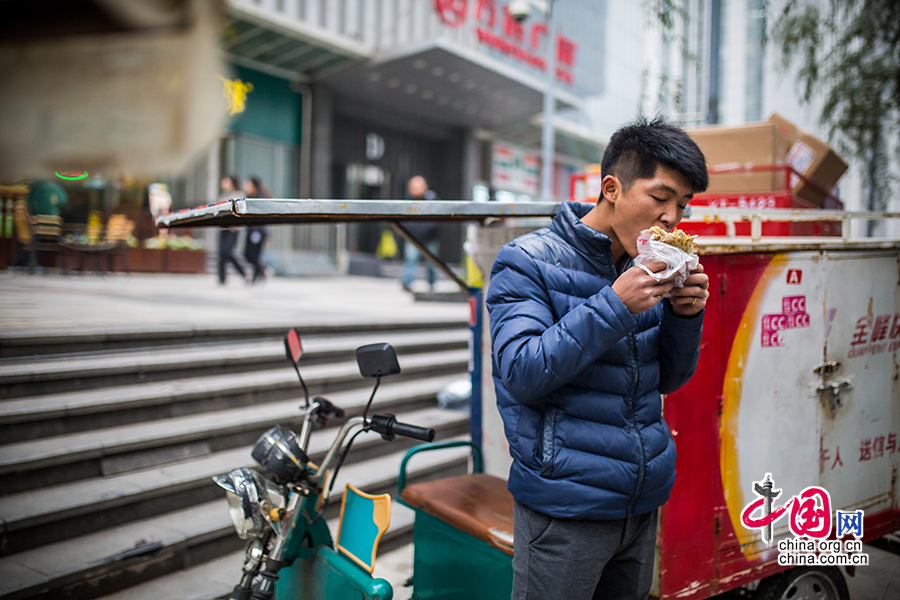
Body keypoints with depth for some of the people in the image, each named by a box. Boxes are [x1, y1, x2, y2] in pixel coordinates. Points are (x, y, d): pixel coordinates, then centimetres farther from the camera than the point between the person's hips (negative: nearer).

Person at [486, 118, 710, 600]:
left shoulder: (647, 269, 7)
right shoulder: (527, 262, -11)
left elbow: (668, 380, 11)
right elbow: (522, 374, -20)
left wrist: (683, 316, -8)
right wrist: (615, 306, -24)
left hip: (643, 502, 6)